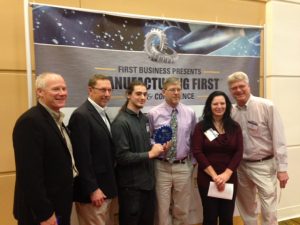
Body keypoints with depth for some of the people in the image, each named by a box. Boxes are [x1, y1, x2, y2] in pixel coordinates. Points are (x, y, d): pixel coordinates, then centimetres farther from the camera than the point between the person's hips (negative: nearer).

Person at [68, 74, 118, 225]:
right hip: (92, 189, -9)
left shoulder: (102, 114, 12)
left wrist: (109, 185, 13)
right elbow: (82, 156, -21)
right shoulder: (81, 115, -18)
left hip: (105, 186, 9)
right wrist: (92, 189, -19)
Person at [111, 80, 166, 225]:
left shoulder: (145, 119, 7)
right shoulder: (121, 122, -17)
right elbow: (122, 157, -21)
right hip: (131, 185, -7)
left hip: (148, 181, 7)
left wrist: (157, 148, -2)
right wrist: (150, 154, -16)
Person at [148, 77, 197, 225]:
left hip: (184, 166, 2)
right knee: (163, 208, 11)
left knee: (182, 209, 17)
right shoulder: (153, 113, -6)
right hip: (162, 167, -1)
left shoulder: (190, 113, 1)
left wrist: (193, 160, 8)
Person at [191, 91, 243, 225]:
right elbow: (197, 152, -9)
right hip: (207, 179, -2)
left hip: (229, 179, 2)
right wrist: (214, 175, -14)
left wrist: (226, 174, -13)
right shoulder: (201, 127, -3)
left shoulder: (235, 127, 4)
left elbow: (239, 152, -1)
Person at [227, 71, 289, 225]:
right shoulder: (231, 112, -1)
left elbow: (278, 139, -12)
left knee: (268, 211, 4)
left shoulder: (266, 106, -13)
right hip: (241, 166, 4)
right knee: (246, 208, 20)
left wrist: (282, 168, -13)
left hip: (263, 165, -4)